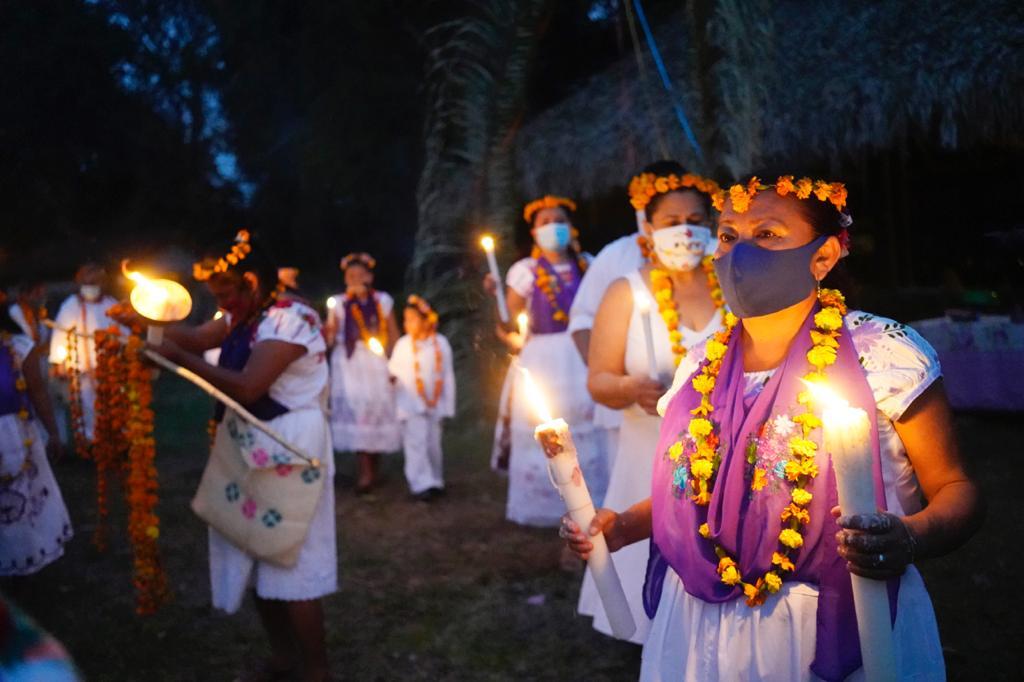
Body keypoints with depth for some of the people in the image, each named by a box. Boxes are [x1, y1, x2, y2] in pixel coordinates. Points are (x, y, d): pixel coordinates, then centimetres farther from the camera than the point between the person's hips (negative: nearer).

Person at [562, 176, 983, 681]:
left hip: (839, 632, -4)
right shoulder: (699, 368, 3)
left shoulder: (884, 353, -11)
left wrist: (909, 538, -26)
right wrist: (622, 525, 0)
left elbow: (955, 489, -6)